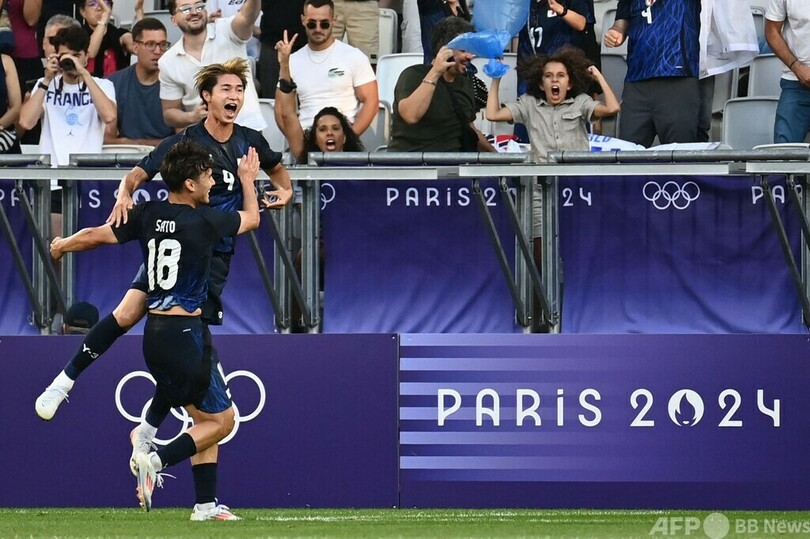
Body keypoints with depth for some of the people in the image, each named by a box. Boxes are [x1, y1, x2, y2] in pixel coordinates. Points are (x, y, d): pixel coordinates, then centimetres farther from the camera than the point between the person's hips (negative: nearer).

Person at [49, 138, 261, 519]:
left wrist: (61, 247, 25)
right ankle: (157, 460, -15)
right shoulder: (204, 220, -11)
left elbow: (96, 235, 5)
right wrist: (248, 180, 25)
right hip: (184, 333, -7)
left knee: (205, 418, 15)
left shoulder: (148, 215, 3)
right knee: (221, 420, 2)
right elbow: (251, 219, 7)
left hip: (154, 331, 7)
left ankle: (206, 504, 12)